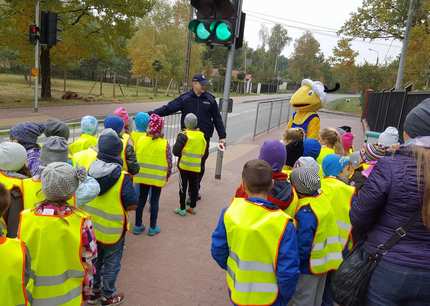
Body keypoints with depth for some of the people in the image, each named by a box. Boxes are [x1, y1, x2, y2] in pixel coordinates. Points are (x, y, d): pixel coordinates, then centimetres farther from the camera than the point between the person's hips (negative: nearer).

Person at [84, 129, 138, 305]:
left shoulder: (87, 170, -10)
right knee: (111, 264, 17)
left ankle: (93, 291, 42)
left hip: (90, 229, 5)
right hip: (112, 232, -4)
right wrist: (119, 206, -2)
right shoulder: (123, 178, -24)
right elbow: (133, 205, -20)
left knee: (93, 261, 25)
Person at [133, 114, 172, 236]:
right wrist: (167, 175, 8)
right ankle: (152, 227, 20)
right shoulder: (165, 144, -13)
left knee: (141, 200, 15)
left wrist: (136, 172, 13)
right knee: (154, 201, 10)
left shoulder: (140, 140, -5)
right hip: (158, 178, -2)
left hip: (143, 176, 3)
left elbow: (135, 158, 0)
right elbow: (169, 162, -8)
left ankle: (138, 226, 25)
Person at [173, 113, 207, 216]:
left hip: (184, 166, -4)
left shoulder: (183, 135, -12)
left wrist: (182, 154, 5)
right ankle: (192, 207, 24)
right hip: (197, 166, 4)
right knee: (194, 187, 14)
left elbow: (176, 151, -14)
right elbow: (203, 152, 11)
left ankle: (182, 209, 12)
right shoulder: (202, 136, 3)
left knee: (183, 187, 6)